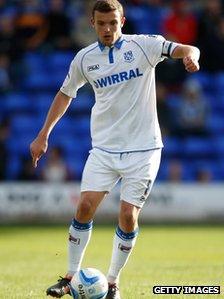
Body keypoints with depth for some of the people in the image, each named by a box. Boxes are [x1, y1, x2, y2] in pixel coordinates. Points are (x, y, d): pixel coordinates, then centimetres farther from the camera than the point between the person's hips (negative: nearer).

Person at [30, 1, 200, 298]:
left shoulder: (143, 45, -6)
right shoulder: (85, 58, 4)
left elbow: (187, 50, -16)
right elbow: (65, 94, 18)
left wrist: (190, 55, -41)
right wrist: (43, 135, 15)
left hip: (143, 148, -2)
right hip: (104, 147, 2)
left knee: (128, 216, -6)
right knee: (85, 207, -8)